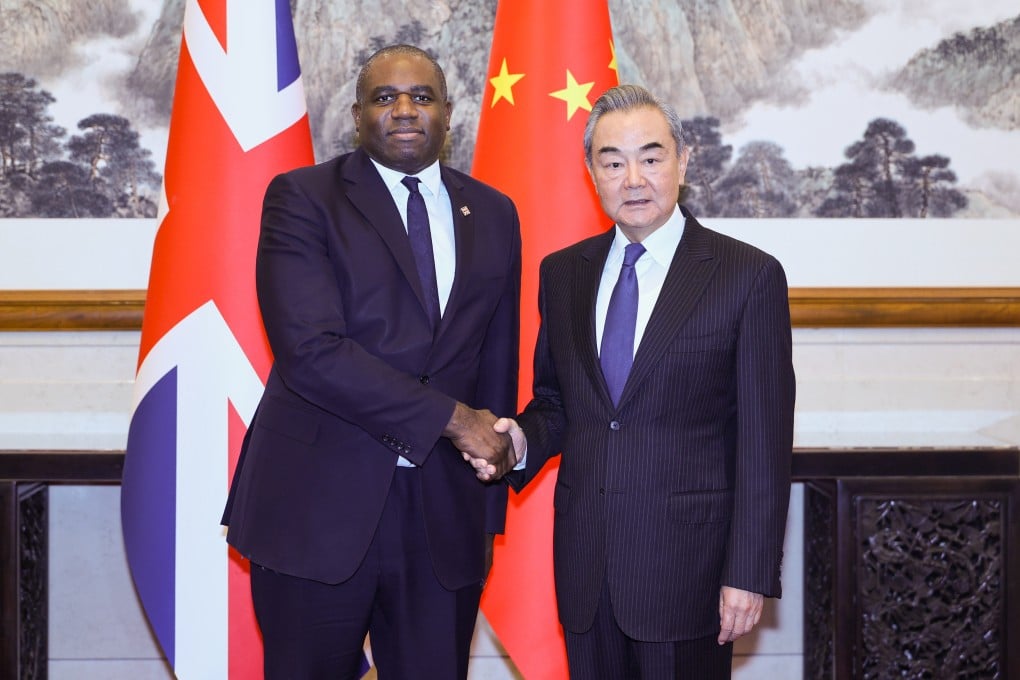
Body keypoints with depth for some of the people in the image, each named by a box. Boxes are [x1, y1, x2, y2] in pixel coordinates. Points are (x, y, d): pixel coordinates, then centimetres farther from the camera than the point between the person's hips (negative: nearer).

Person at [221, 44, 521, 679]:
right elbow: (310, 351, -17)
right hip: (318, 507, -3)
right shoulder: (301, 197, -4)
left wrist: (489, 510, 12)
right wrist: (451, 418, -15)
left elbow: (498, 364, 14)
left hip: (444, 513, 4)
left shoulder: (493, 214, 10)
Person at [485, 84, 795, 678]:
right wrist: (525, 439, -5)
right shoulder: (562, 273, 9)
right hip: (584, 561, 4)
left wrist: (749, 575, -11)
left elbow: (765, 442, -8)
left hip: (686, 563, -4)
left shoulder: (749, 276, -6)